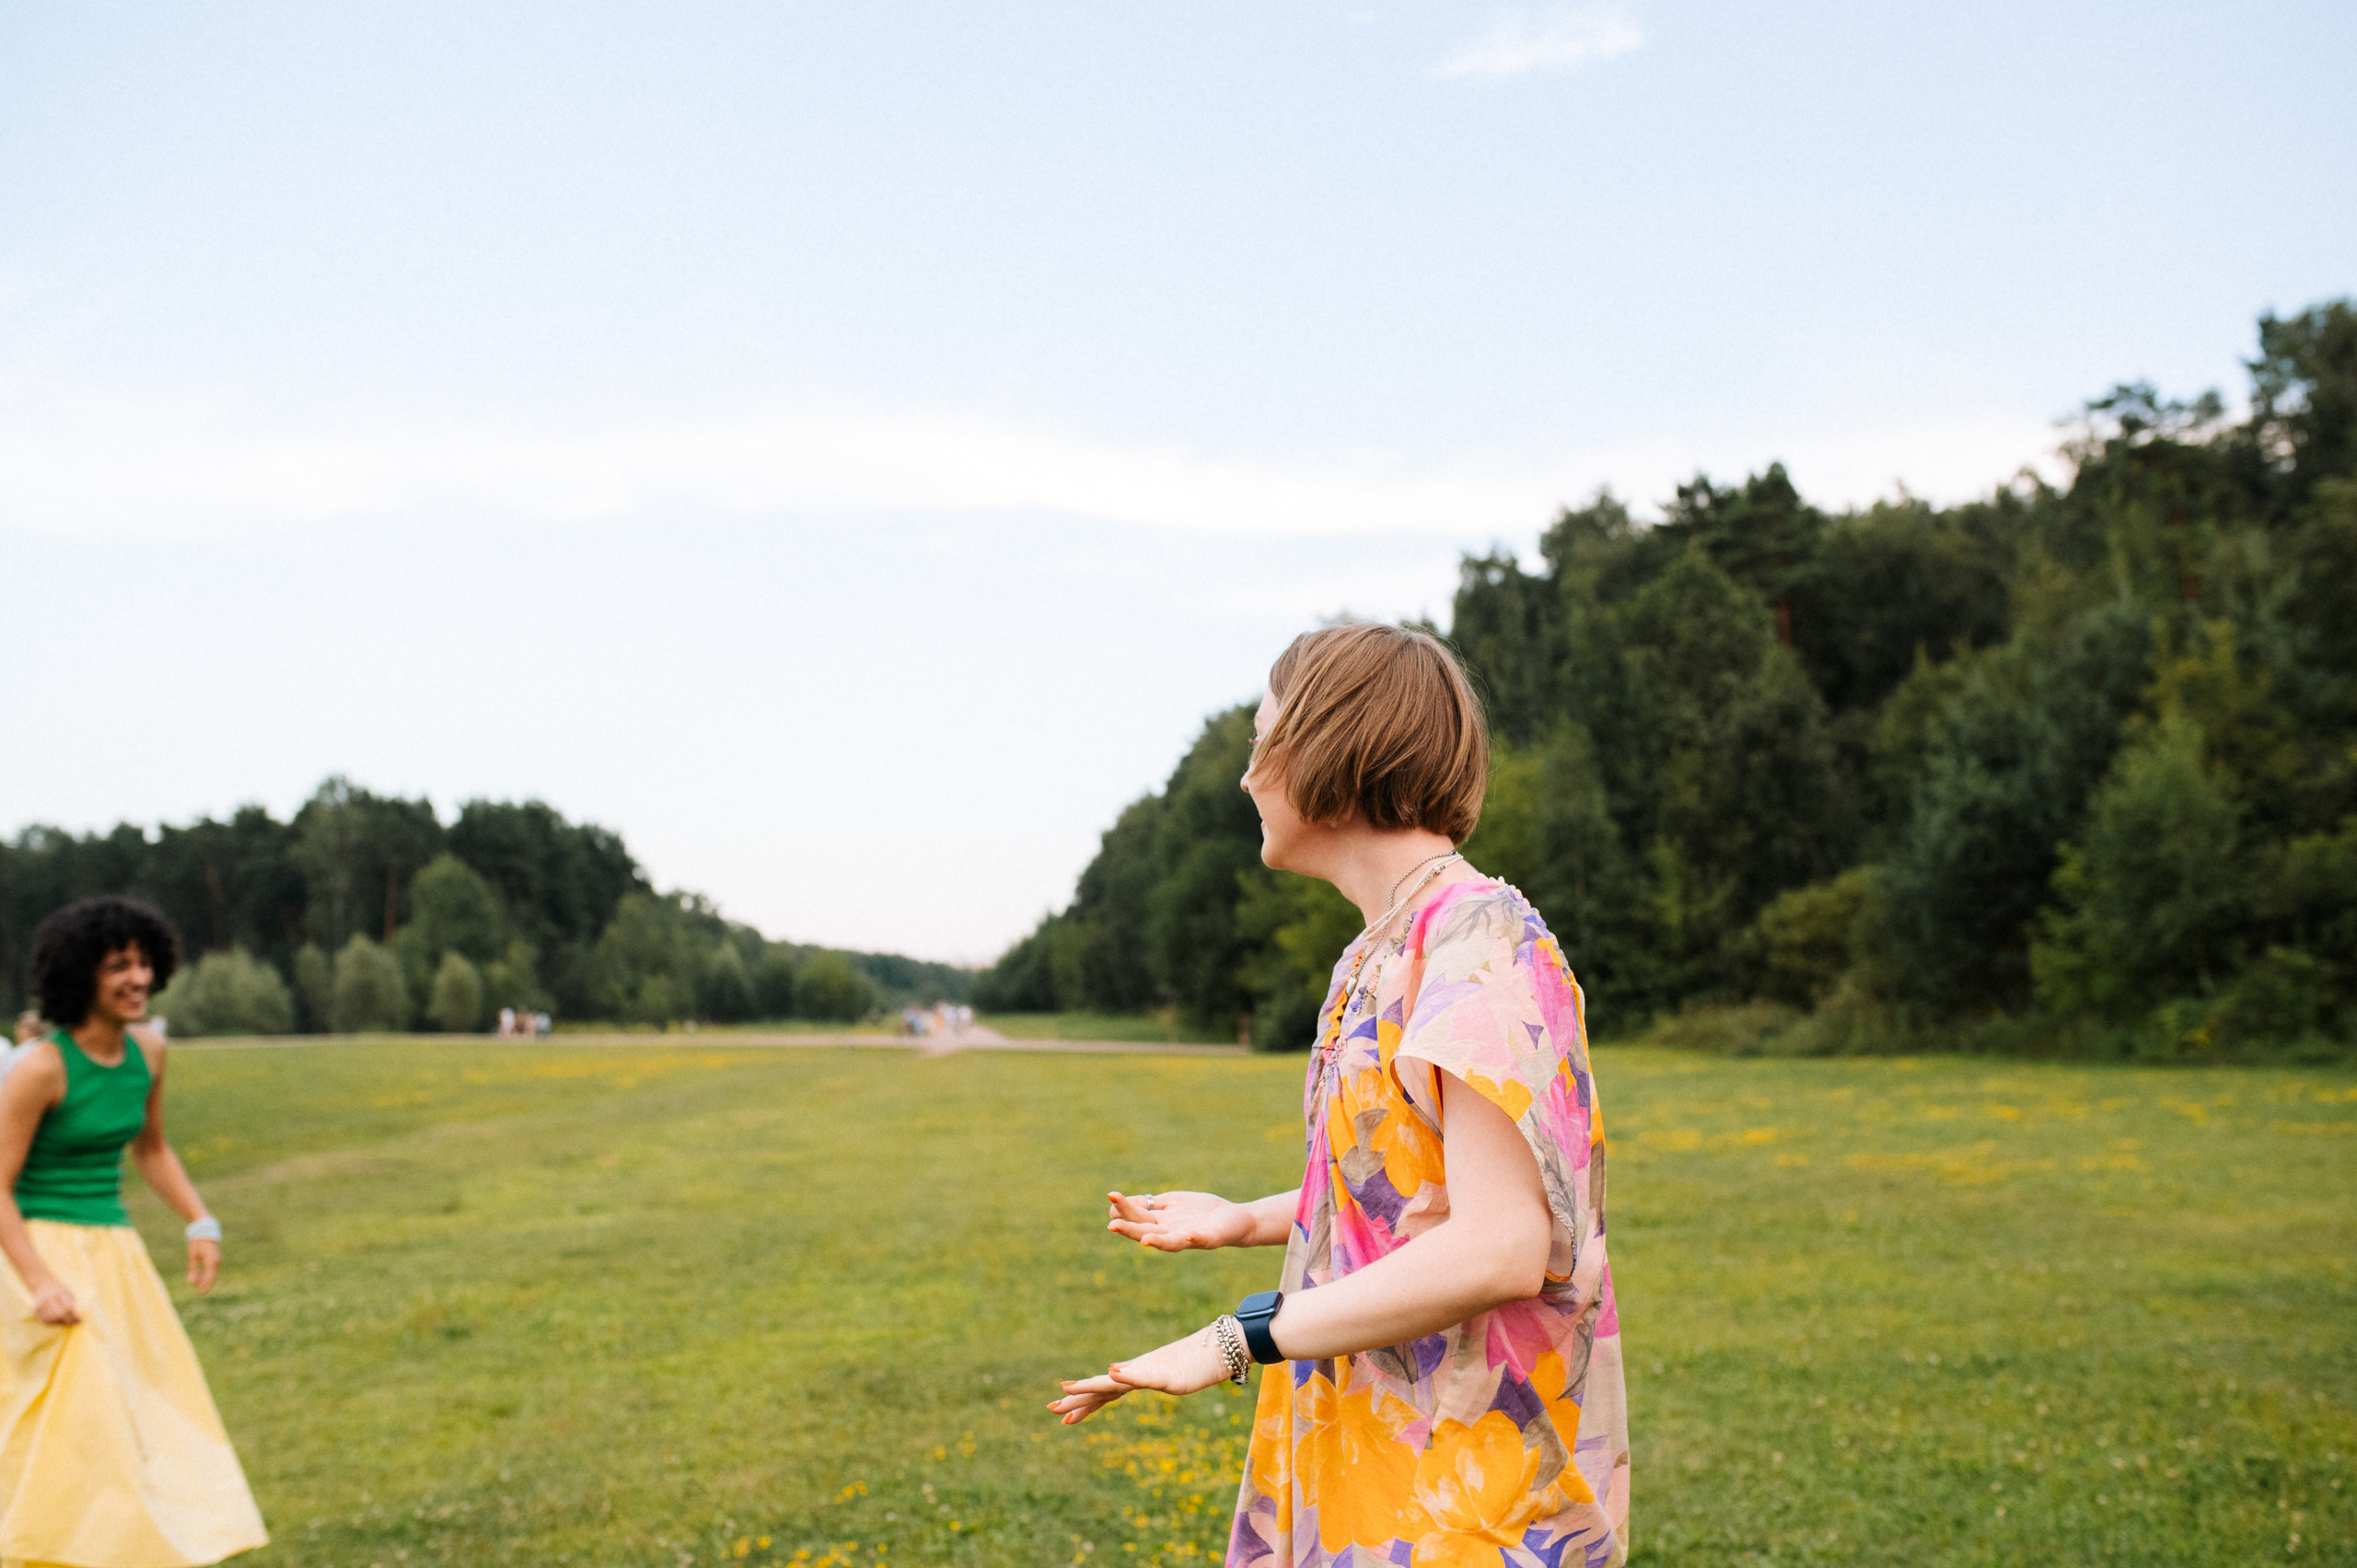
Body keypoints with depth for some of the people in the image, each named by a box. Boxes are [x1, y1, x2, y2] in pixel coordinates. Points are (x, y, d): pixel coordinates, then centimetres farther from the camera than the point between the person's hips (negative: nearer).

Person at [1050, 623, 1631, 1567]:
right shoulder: (1378, 955, 10)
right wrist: (1245, 1222, 14)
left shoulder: (1480, 942, -19)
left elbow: (1498, 1248, -26)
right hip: (1372, 1441, 8)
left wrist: (1239, 1338, -22)